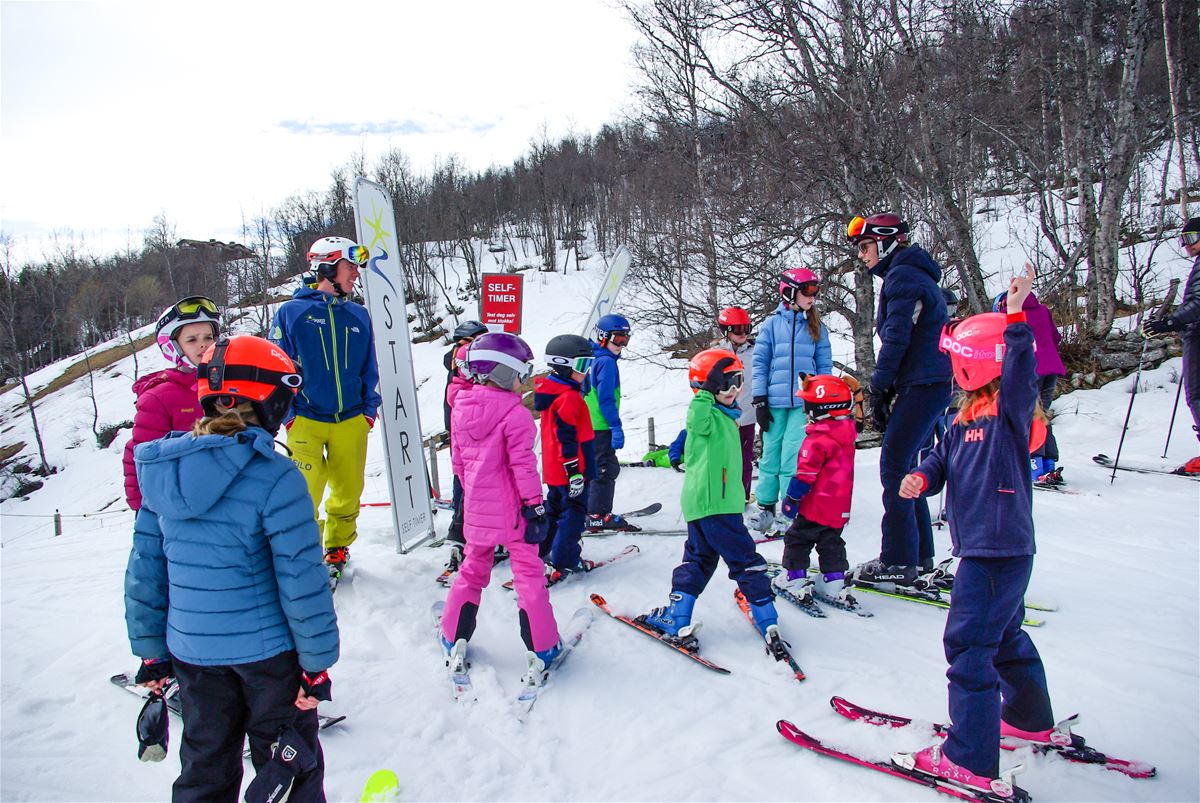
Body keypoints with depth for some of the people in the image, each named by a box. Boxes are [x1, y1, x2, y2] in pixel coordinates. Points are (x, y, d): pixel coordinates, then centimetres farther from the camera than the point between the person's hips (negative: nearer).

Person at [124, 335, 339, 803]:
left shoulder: (160, 472, -3)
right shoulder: (274, 477, -21)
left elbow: (145, 571, 4)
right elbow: (301, 581, -20)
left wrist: (151, 652, 16)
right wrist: (316, 663, -8)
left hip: (191, 652, 5)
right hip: (266, 652, -5)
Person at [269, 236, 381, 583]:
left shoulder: (358, 315, 9)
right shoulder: (292, 312, -2)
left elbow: (369, 368, 15)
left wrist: (370, 408, 7)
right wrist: (286, 414, -5)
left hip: (351, 421, 4)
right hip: (306, 421, -3)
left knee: (348, 492, 11)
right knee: (306, 496, -4)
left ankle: (337, 550, 31)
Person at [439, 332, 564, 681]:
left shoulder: (461, 408, 3)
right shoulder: (516, 414, -18)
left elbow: (458, 460, 11)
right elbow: (523, 465, -18)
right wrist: (535, 506, -12)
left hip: (476, 508, 6)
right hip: (511, 509, -6)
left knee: (472, 570, 21)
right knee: (529, 573, 5)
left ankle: (455, 642, 27)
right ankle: (541, 649, 11)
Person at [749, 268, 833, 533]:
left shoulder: (817, 327, 9)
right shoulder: (772, 324, 4)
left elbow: (824, 365, 11)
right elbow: (760, 362, 3)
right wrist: (760, 400, -2)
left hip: (804, 401, 0)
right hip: (775, 402, 0)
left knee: (793, 457, -7)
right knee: (771, 455, 6)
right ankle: (765, 507, 18)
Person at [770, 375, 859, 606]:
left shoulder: (818, 439, -22)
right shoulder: (845, 435, 6)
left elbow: (805, 474, -21)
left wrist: (792, 499, -12)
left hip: (815, 508, -8)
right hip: (840, 508, 8)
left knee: (797, 539, 7)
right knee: (831, 543, 18)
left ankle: (794, 579, 11)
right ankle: (834, 583, 19)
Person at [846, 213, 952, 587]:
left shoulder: (902, 275, -10)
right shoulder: (913, 275, 23)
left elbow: (896, 338, -17)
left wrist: (878, 388, -10)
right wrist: (885, 389, 16)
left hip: (922, 385, -10)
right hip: (932, 384, 10)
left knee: (894, 468, -7)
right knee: (904, 467, 13)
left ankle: (898, 562, -3)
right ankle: (915, 556, 20)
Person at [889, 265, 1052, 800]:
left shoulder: (1010, 411, -15)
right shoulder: (967, 416, 10)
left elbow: (1021, 372, -34)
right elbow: (944, 458, 12)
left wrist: (1016, 316, -43)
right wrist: (922, 478, -9)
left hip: (1000, 549, -10)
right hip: (983, 545, 10)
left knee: (968, 644, -7)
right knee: (1005, 635, 25)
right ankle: (1031, 720, 46)